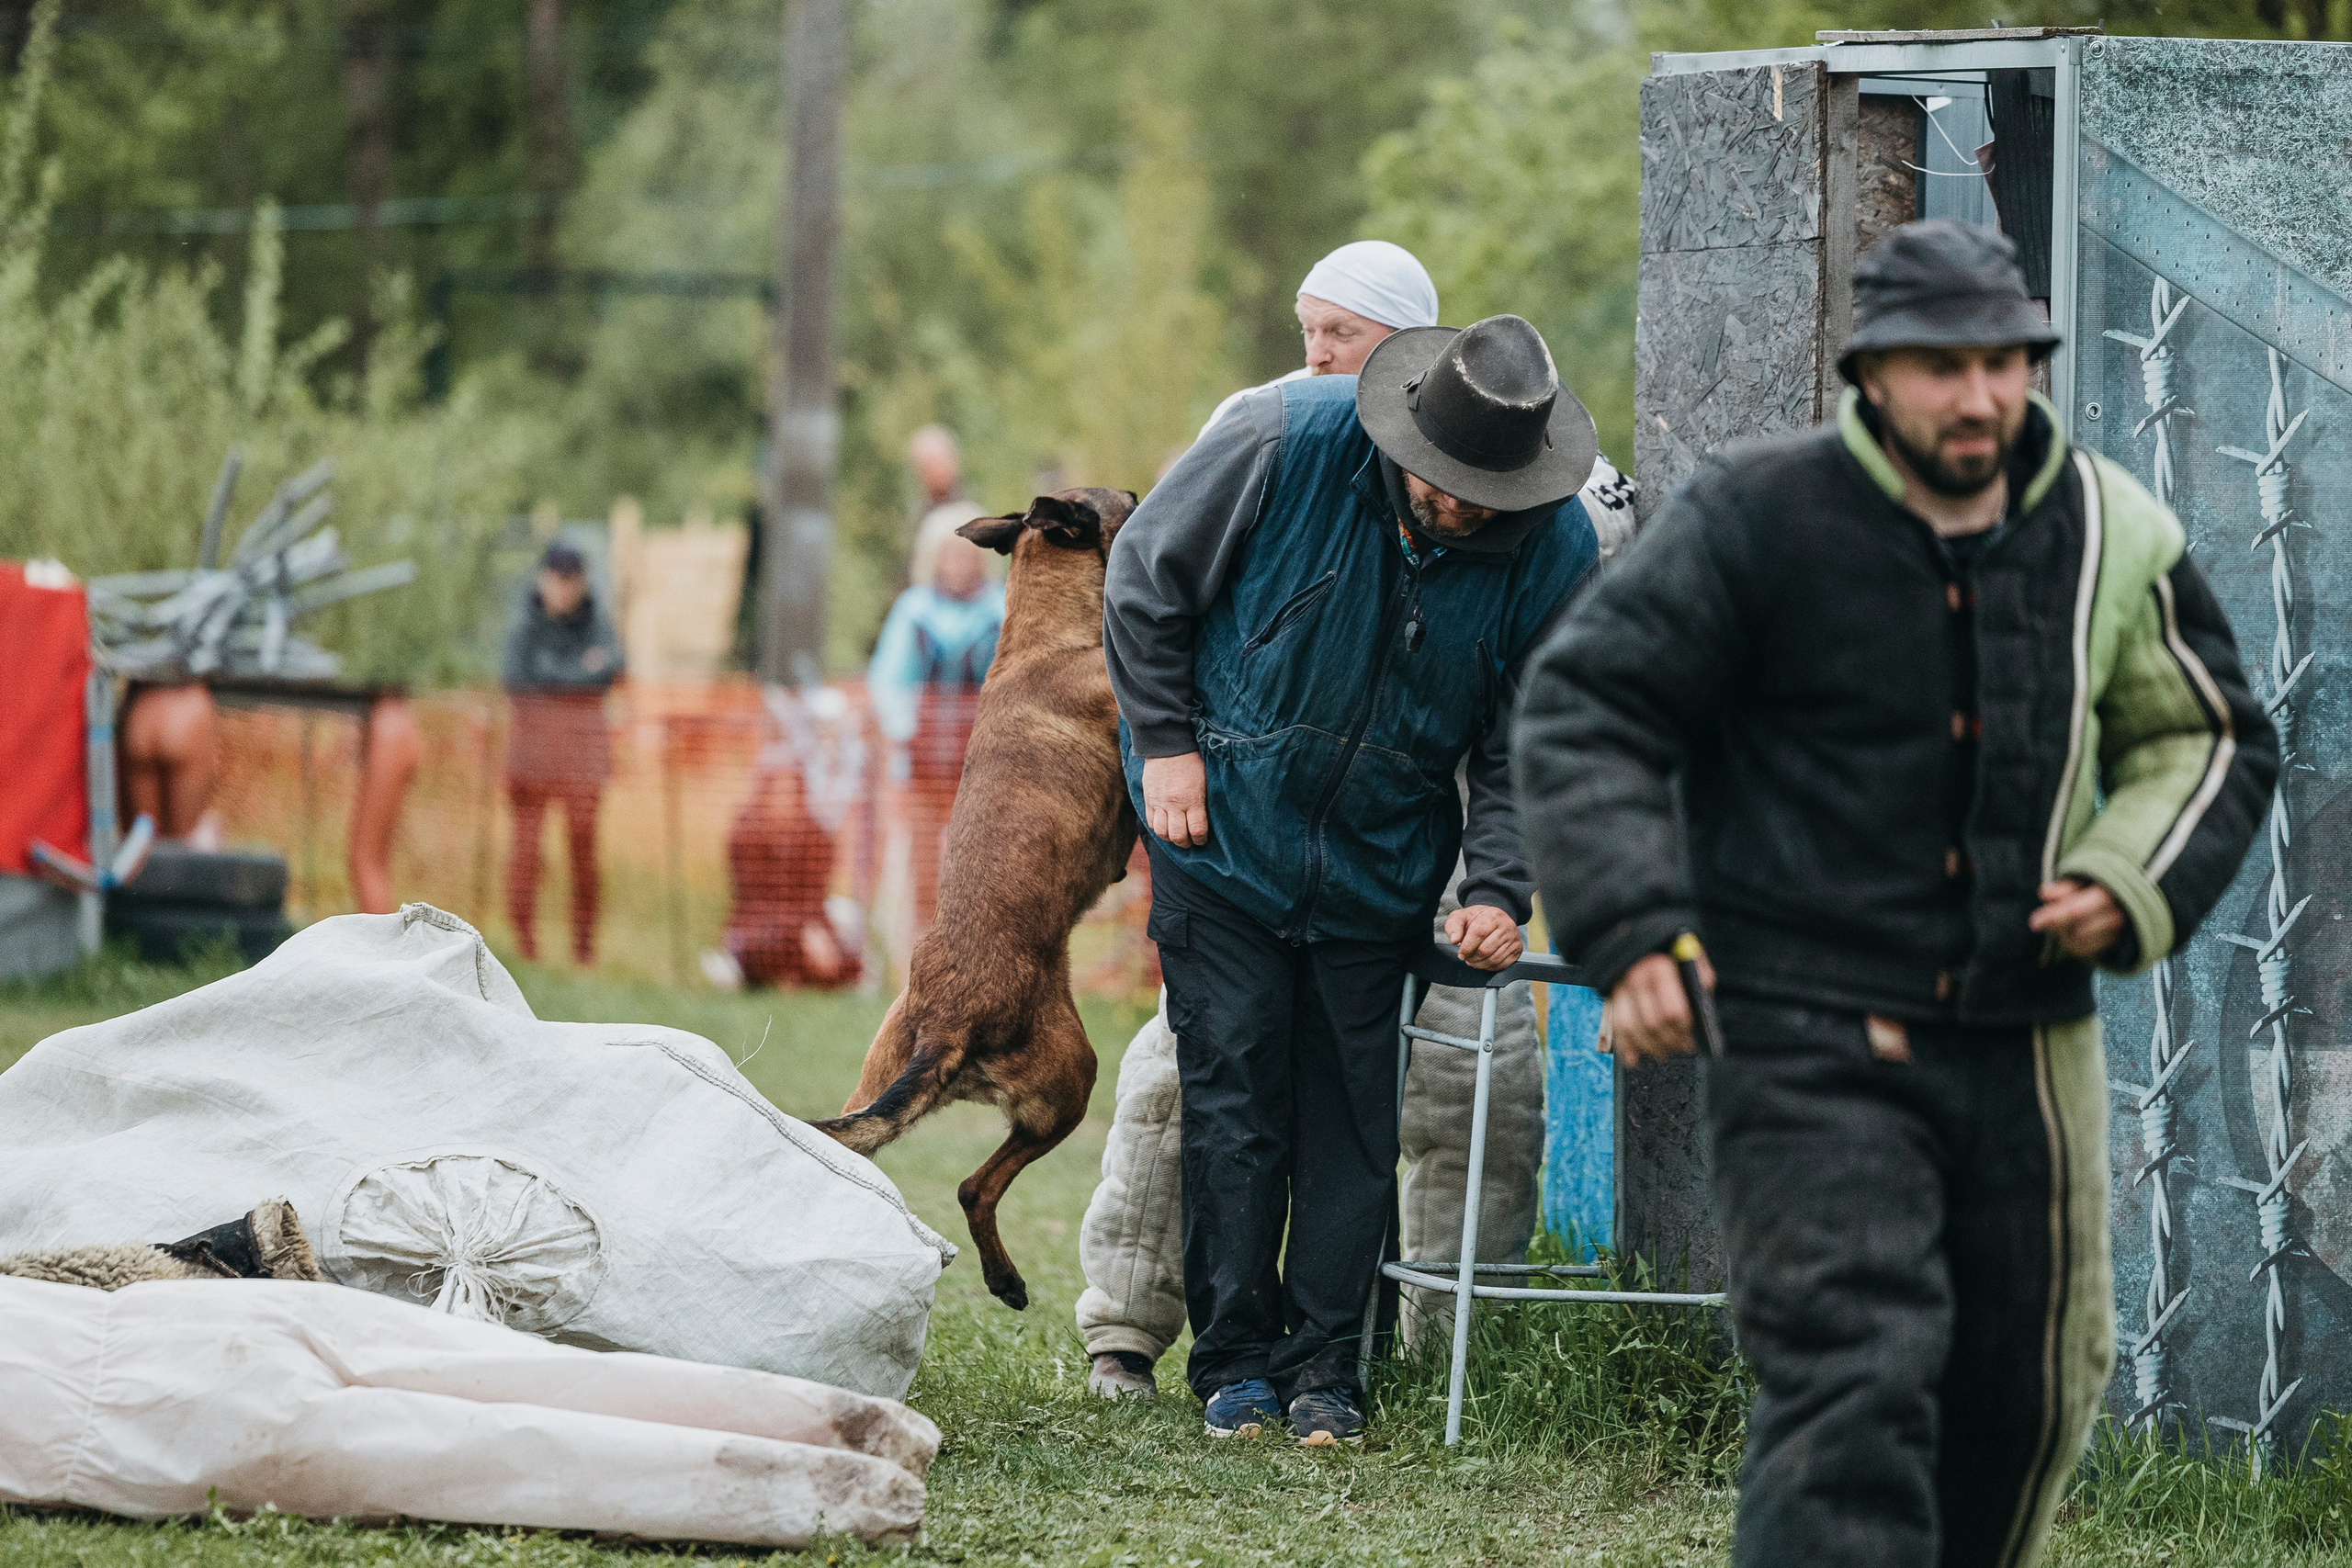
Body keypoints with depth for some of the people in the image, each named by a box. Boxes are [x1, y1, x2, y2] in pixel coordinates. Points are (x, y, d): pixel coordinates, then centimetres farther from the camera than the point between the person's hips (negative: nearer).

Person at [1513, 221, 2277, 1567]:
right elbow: (1584, 715, -7)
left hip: (2024, 1045, 5)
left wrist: (2135, 883, -1)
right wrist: (1631, 931, -20)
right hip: (1810, 1046, -5)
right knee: (1853, 1378, -19)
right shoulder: (1760, 521, -8)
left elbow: (2210, 739, 18)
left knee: (2025, 1397, 13)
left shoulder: (2108, 535, 4)